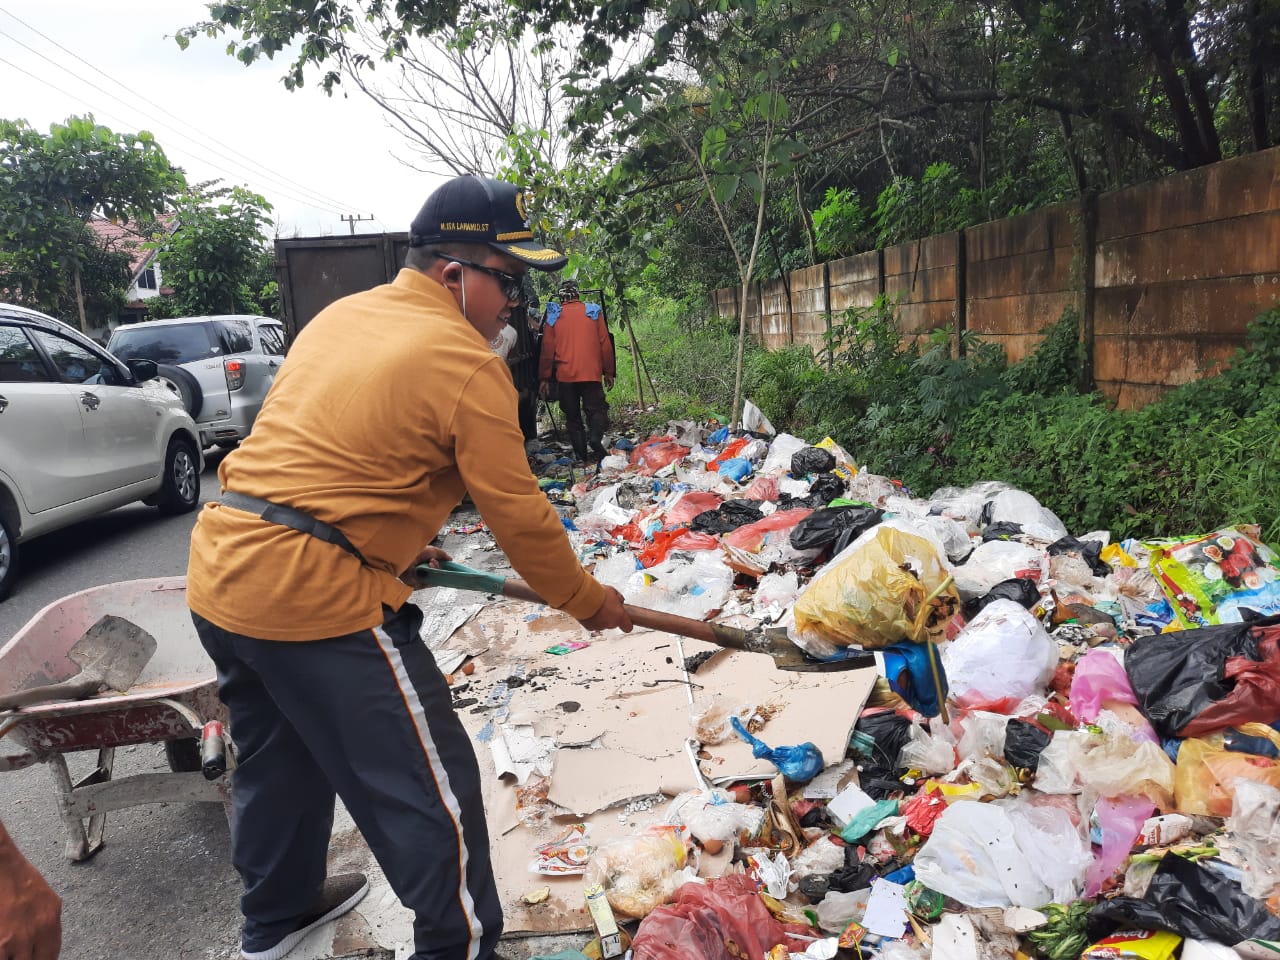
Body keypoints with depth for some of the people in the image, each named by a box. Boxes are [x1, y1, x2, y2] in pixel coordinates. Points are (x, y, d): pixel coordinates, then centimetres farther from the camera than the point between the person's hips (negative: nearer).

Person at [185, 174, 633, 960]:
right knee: (430, 791, 4)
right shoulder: (466, 364, -13)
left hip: (218, 570, 10)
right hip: (316, 598, -10)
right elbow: (520, 514, -10)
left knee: (279, 760, 28)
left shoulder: (341, 315, 13)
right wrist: (588, 601, 4)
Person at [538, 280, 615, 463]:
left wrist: (545, 378, 9)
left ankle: (580, 455, 4)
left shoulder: (553, 316, 6)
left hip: (565, 375, 1)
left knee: (572, 416, 9)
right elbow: (605, 344, 5)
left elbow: (547, 349, 4)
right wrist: (608, 372, 10)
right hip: (592, 373, -1)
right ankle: (596, 437, -27)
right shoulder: (594, 311, 6)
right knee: (596, 409, 2)